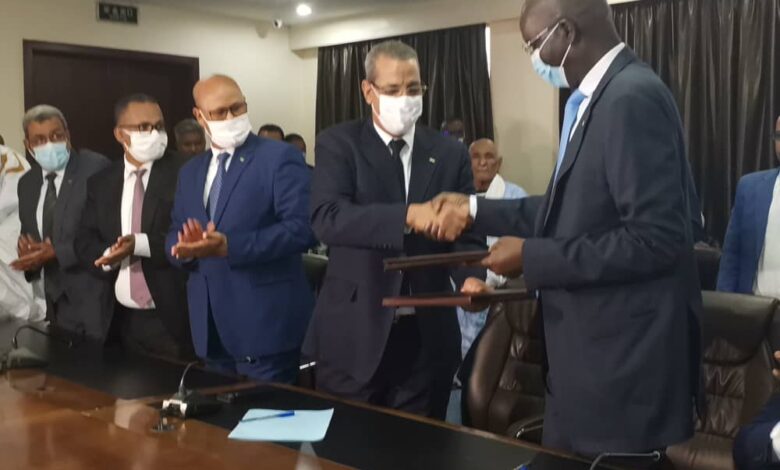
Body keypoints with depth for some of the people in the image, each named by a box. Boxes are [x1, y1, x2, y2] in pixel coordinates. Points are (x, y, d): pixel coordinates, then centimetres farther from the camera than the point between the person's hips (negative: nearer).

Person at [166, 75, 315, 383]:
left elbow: (301, 228, -17)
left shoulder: (281, 158, -7)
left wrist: (230, 247, -24)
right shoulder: (190, 171, 16)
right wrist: (185, 247, -9)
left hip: (265, 323, -6)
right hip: (210, 325, 7)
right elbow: (175, 233, 16)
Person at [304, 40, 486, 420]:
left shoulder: (450, 154, 6)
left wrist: (471, 277, -19)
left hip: (426, 338, 3)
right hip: (353, 335, -2)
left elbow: (466, 233, 3)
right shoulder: (339, 144, -3)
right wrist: (408, 215, -31)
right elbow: (326, 218, -18)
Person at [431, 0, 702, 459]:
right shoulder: (599, 95, 10)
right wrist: (478, 209, 14)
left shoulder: (633, 97, -21)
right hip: (593, 351, 10)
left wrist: (533, 257, -20)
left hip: (624, 359, -10)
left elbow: (654, 240, -26)